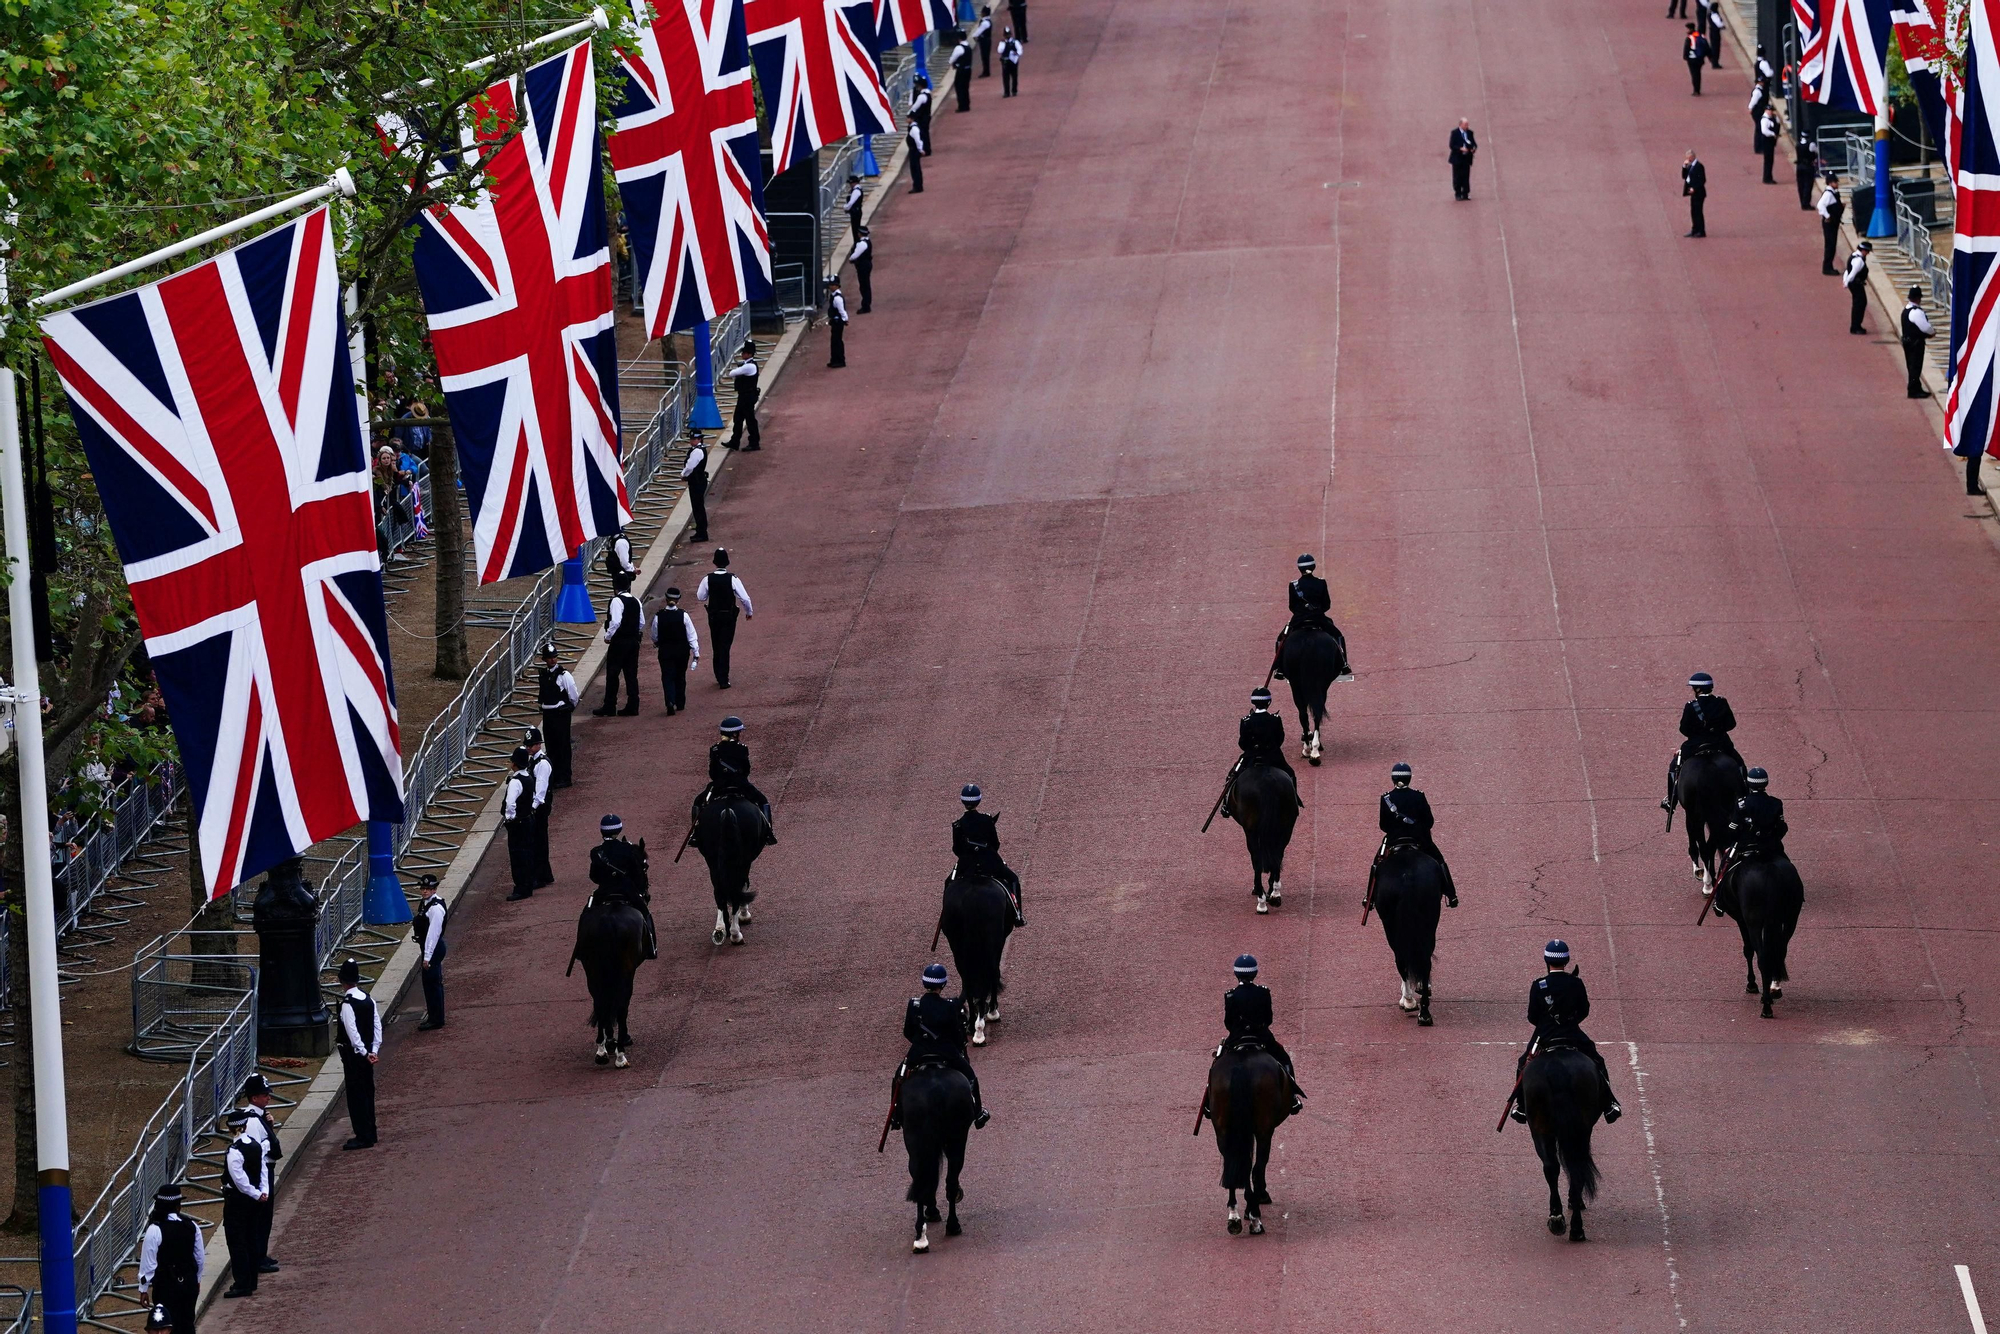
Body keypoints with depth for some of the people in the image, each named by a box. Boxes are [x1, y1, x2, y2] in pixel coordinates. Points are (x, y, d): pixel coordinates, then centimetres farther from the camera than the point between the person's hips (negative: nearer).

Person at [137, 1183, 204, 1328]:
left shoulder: (155, 1230, -17)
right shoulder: (192, 1226, -3)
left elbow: (148, 1262, -13)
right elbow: (200, 1258, 6)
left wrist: (144, 1289, -3)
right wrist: (196, 1280, 22)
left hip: (166, 1285, -4)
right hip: (189, 1283, 4)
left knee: (168, 1327, 3)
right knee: (187, 1325, 15)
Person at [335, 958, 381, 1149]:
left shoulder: (347, 1004, -19)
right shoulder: (369, 999, 3)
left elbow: (352, 1031, -24)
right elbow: (377, 1025, 3)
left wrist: (364, 1053, -20)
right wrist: (374, 1050, 1)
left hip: (353, 1054, -8)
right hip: (367, 1052, 8)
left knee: (356, 1095, -2)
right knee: (367, 1092, 16)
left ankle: (363, 1137, -1)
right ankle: (370, 1132, 24)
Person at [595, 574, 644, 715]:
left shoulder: (617, 601, -14)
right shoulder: (636, 602, 7)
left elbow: (616, 622, -22)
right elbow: (642, 623, 10)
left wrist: (608, 636, -10)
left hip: (619, 641, -7)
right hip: (633, 642, 7)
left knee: (612, 674, 0)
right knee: (631, 674, 10)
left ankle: (609, 707, 2)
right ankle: (632, 707, 9)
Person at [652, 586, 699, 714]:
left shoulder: (659, 616, -11)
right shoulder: (683, 615, -13)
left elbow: (655, 636, 3)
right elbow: (692, 636, -10)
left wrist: (657, 644, 26)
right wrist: (696, 653, -3)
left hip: (665, 651, -1)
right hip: (682, 650, 1)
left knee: (668, 677, 0)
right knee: (680, 677, 17)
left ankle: (670, 702, -21)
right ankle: (680, 703, 28)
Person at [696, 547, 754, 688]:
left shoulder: (708, 579, -11)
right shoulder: (732, 579, -16)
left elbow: (700, 597, -1)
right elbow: (745, 598, -13)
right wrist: (749, 612, 4)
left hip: (713, 616, 2)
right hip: (729, 616, -2)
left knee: (717, 646, 18)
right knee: (725, 647, 2)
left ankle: (719, 676, 28)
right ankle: (723, 680, 1)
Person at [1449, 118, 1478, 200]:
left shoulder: (1470, 133, 8)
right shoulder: (1455, 133, -5)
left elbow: (1474, 143, 13)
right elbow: (1452, 145, -9)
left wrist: (1474, 148, -10)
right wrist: (1460, 149, -23)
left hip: (1466, 159, 3)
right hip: (1457, 159, -3)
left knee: (1466, 177, 2)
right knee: (1457, 178, 1)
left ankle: (1465, 194, 8)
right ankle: (1458, 194, 9)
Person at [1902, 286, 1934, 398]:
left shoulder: (1906, 310, 11)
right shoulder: (1916, 312, -21)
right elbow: (1926, 327, -22)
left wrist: (1927, 334, 8)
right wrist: (1931, 333, -1)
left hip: (1907, 341, 10)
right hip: (1916, 343, -10)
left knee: (1913, 366, 16)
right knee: (1915, 367, -4)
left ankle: (1916, 389, 24)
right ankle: (1914, 391, -1)